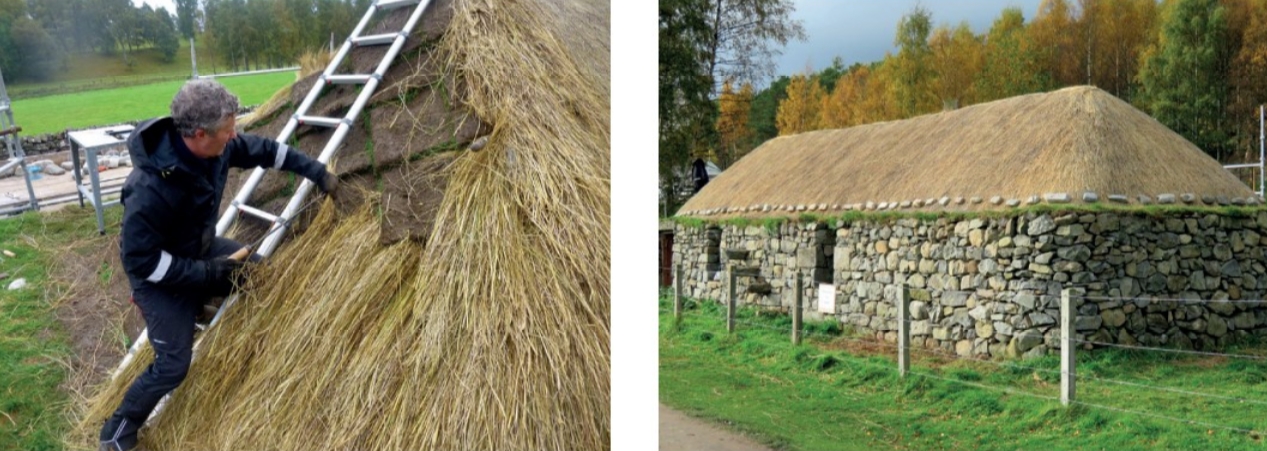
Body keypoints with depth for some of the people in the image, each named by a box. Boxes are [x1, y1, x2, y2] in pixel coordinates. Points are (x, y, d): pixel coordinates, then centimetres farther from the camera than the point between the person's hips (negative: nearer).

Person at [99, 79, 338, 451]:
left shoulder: (217, 147, -20)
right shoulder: (150, 187, -40)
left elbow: (263, 150, 0)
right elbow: (140, 259, -31)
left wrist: (316, 171, 1)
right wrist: (207, 272, -27)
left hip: (201, 249, 7)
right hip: (160, 276, -7)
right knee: (173, 365, -7)